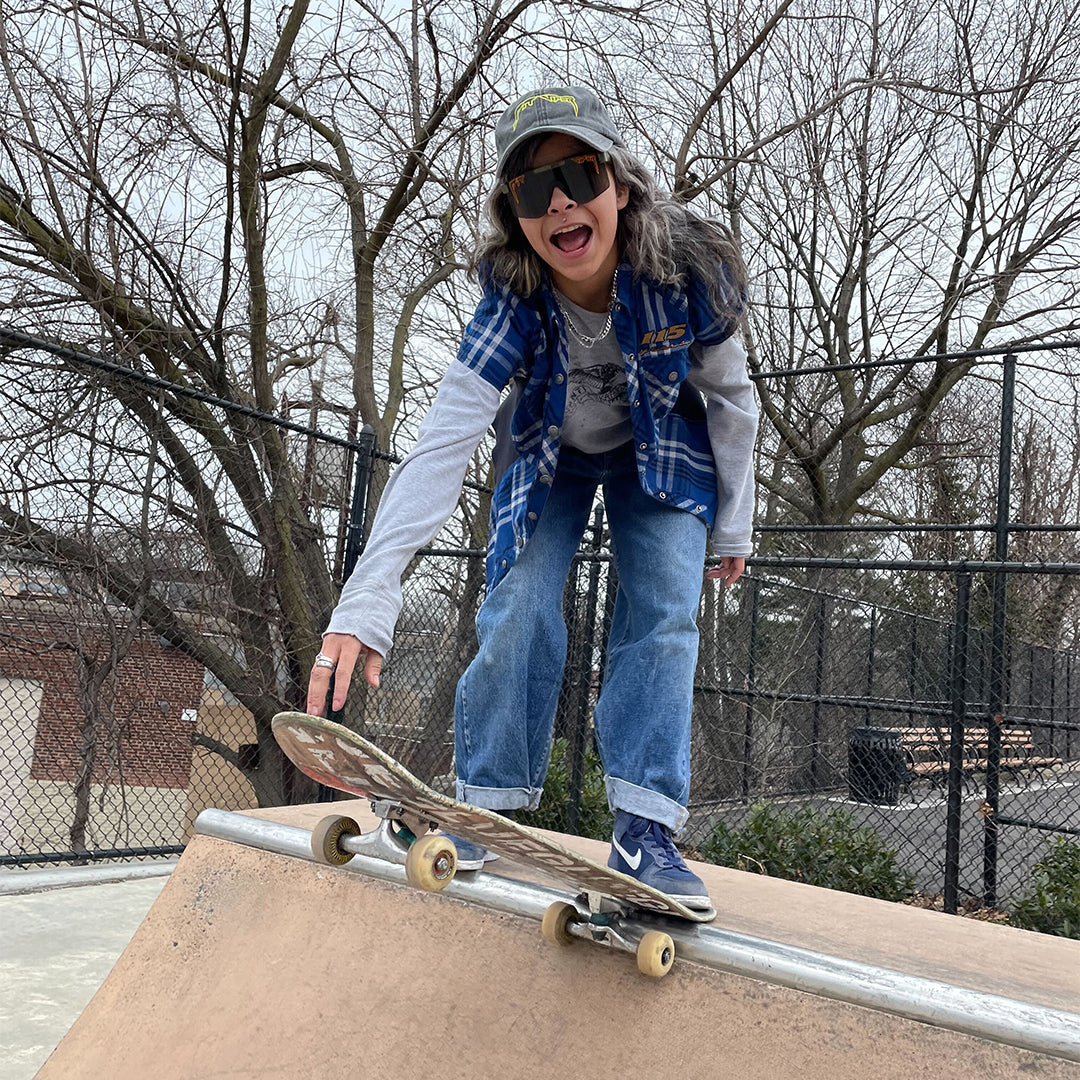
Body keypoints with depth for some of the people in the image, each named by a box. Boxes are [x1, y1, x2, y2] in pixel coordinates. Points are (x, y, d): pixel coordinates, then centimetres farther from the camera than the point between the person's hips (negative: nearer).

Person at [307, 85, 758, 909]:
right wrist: (367, 601, -51)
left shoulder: (690, 271, -30)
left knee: (664, 615, -16)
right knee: (520, 610, -15)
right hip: (551, 454, 0)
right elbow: (442, 446, -41)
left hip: (662, 455, 1)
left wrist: (734, 525, -4)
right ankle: (485, 809, 1)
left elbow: (731, 396, -12)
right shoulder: (513, 300, -32)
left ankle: (645, 828, -11)